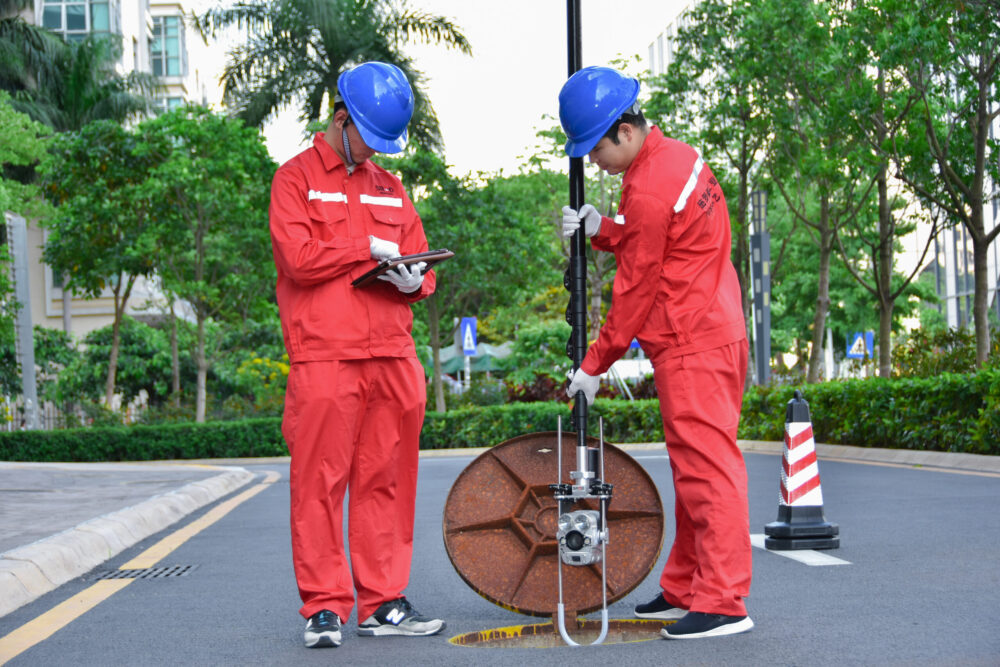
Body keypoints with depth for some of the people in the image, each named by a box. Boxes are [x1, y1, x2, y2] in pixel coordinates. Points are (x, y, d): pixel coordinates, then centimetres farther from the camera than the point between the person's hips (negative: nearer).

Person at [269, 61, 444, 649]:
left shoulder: (391, 187, 22)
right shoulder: (297, 178, 5)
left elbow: (421, 264, 20)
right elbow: (298, 257, -9)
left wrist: (413, 279, -3)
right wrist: (368, 249, -2)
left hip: (393, 357, 5)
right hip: (324, 358, -5)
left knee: (385, 483, 6)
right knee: (320, 484, -4)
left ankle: (382, 603, 13)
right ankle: (325, 607, 4)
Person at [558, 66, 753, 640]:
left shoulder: (649, 190, -18)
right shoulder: (678, 157, 12)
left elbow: (636, 289, -13)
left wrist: (595, 365, -5)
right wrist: (600, 230, 3)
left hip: (692, 345, -10)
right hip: (712, 332, 10)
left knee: (706, 467, -9)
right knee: (696, 468, 13)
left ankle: (723, 603, -7)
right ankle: (685, 590, 21)